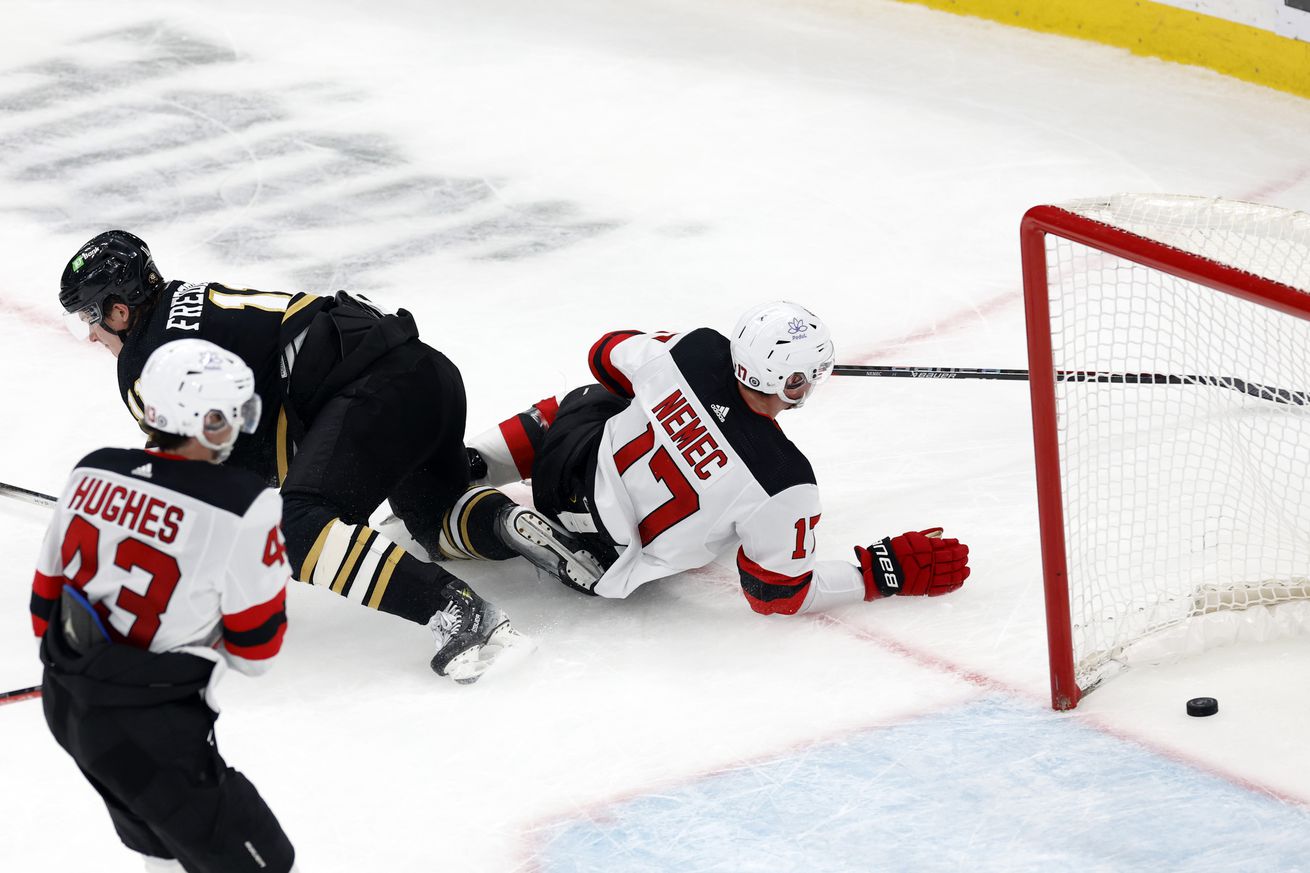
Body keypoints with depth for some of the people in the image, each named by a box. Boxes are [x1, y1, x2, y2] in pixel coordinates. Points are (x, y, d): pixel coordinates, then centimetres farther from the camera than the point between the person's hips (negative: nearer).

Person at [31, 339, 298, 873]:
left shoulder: (92, 473, 0)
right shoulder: (242, 510, -20)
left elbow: (48, 587, 11)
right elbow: (254, 649, -11)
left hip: (64, 704, 8)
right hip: (150, 729, -8)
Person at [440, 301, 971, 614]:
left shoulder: (696, 350, -23)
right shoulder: (782, 484, -33)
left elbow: (609, 357, 0)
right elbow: (778, 595, -17)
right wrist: (886, 571, -13)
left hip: (574, 461, 3)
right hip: (603, 568, -3)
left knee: (576, 406, 34)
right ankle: (453, 526, 23)